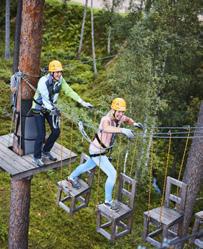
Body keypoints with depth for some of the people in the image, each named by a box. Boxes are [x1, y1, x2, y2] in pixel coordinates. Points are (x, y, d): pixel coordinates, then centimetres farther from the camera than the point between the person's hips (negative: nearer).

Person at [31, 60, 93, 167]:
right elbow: (45, 99, -31)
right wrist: (53, 109, -41)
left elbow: (69, 91, -14)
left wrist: (83, 102, -22)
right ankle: (36, 157, 14)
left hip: (50, 107, 6)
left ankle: (45, 151, 26)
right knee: (41, 134, -7)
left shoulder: (60, 80, -12)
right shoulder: (43, 81, -29)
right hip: (39, 109, -6)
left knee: (56, 131, 4)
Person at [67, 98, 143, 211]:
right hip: (97, 151, -9)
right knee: (112, 174, -9)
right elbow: (106, 128, -58)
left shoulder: (119, 117, -11)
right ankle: (108, 201, 9)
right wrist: (123, 130, -71)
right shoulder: (106, 119, -34)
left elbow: (127, 119, 12)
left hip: (102, 150, 9)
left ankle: (71, 178, 58)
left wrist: (134, 123, -11)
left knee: (88, 166, 31)